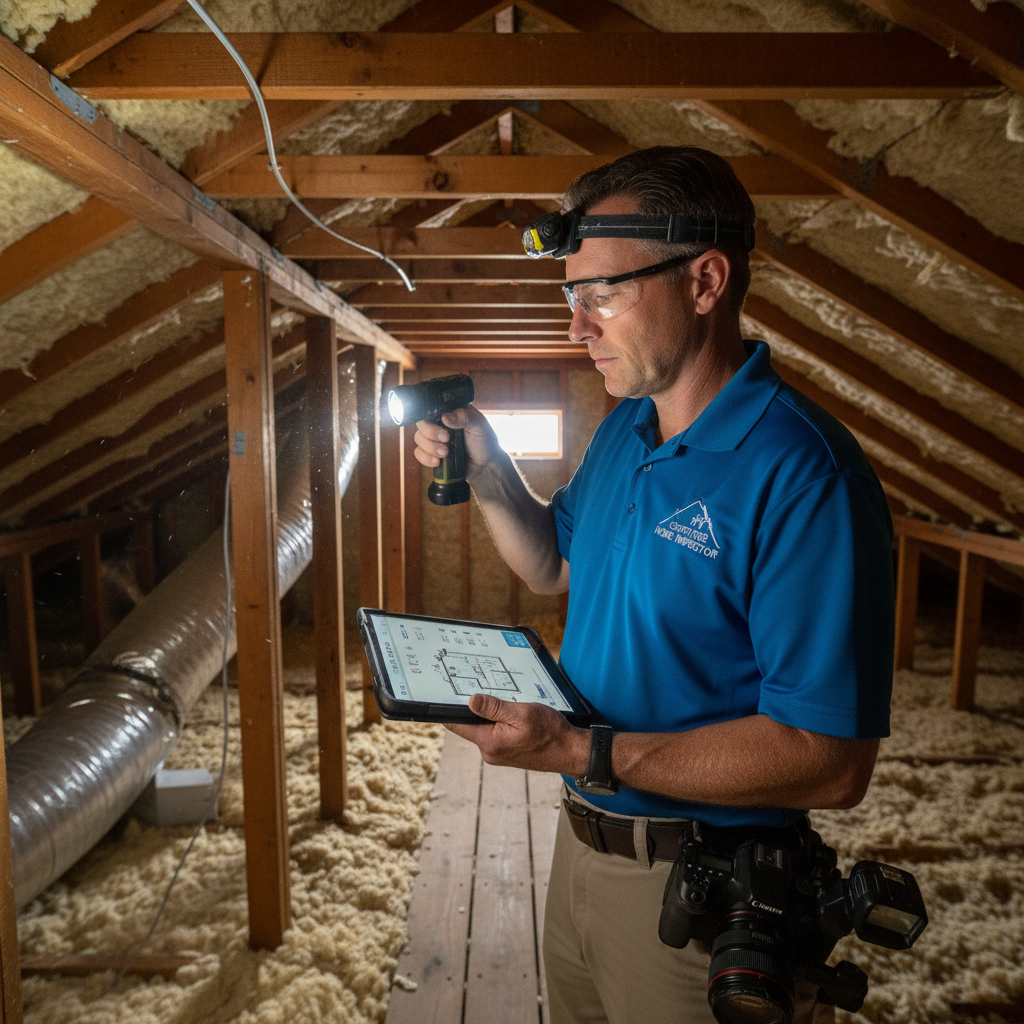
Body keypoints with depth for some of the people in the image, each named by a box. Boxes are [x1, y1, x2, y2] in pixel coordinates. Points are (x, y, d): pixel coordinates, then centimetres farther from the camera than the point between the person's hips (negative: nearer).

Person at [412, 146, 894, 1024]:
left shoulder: (802, 474, -26)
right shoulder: (623, 429, 2)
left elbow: (830, 761, -27)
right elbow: (555, 566, 14)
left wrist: (584, 751, -29)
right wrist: (488, 475, -3)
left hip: (701, 890, -7)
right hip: (581, 841, 8)